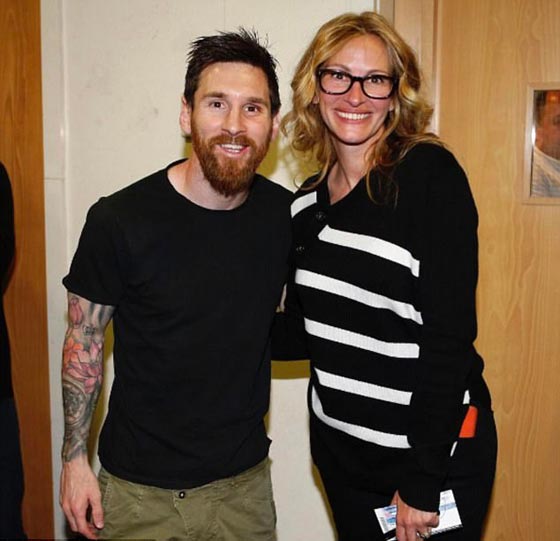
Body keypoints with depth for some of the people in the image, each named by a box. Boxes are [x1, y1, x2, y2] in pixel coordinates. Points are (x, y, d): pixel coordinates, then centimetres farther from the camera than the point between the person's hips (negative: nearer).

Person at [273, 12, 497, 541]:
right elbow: (303, 332, 9)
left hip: (435, 453, -5)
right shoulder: (307, 203, 3)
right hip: (339, 451, 5)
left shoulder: (431, 174, -14)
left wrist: (422, 479, -18)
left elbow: (448, 334, -18)